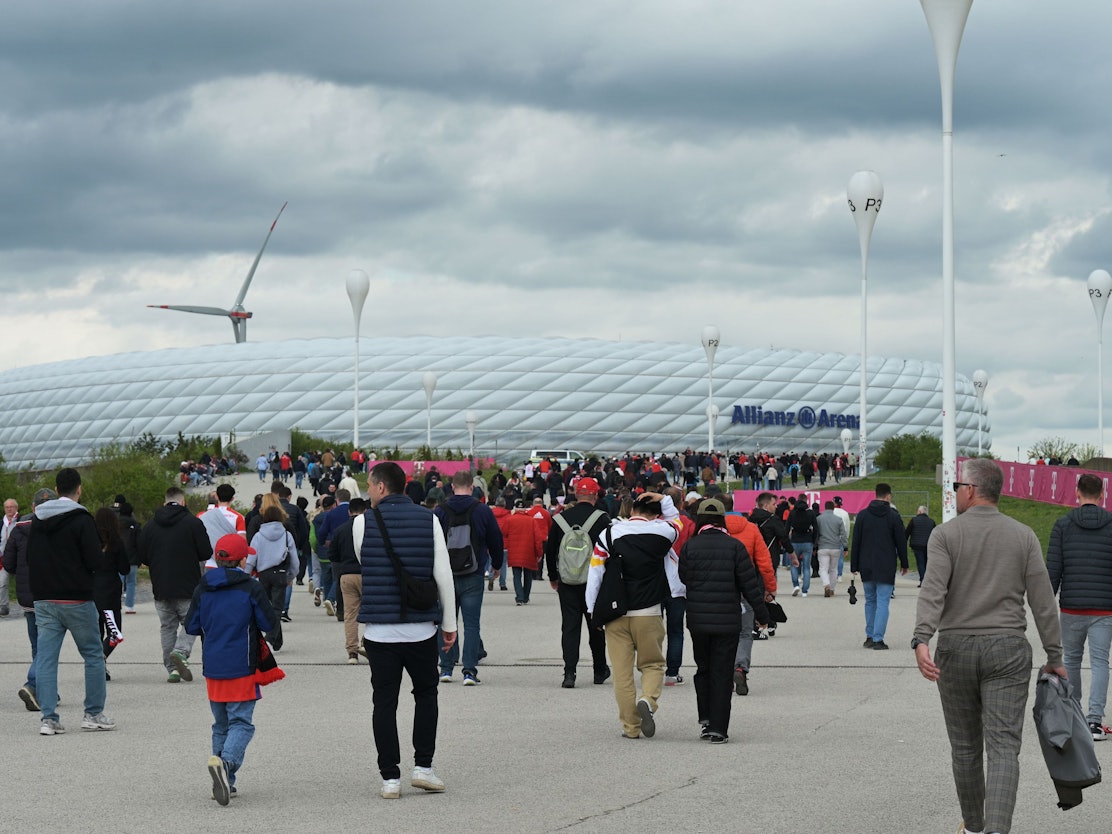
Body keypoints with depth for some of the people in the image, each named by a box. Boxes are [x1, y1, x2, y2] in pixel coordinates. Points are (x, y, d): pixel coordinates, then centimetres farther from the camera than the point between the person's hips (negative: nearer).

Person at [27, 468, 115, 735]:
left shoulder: (37, 520, 8)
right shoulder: (81, 520, -10)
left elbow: (29, 559, 14)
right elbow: (96, 561, -15)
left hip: (44, 600, 5)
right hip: (76, 600, -5)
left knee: (46, 658, 3)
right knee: (93, 655, 9)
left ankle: (48, 718, -2)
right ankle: (93, 714, 10)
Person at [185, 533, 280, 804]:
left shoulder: (202, 589, 3)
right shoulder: (251, 588, -8)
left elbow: (191, 627, 7)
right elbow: (270, 623, -5)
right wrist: (267, 606, 14)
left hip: (212, 670, 4)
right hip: (242, 669, -4)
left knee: (221, 724, 15)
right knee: (241, 723, -4)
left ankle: (224, 782, 12)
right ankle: (226, 761, -31)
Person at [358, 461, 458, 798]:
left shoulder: (363, 522, -4)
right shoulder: (428, 520, -2)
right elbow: (444, 575, -2)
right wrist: (449, 623, 5)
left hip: (379, 628, -1)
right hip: (421, 628, 1)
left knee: (384, 702, 5)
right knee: (426, 693, 18)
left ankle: (390, 777, 5)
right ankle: (423, 766, 11)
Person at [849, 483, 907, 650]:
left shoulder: (862, 515, 4)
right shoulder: (893, 516, -5)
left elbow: (856, 543, 5)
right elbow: (901, 542, -1)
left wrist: (854, 566, 10)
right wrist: (904, 564, 10)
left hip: (866, 567, 3)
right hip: (886, 568, -3)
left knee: (870, 601, 15)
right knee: (882, 602, -3)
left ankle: (870, 637, 17)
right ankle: (878, 639, -9)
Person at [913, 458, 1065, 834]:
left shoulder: (946, 534, -3)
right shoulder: (1023, 536, 2)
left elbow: (933, 589, -18)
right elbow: (1043, 600, 0)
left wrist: (921, 640, -28)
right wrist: (1054, 656, 6)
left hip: (955, 649, 0)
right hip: (1007, 649, 0)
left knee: (965, 746, 15)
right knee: (1003, 747, -5)